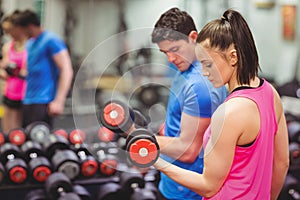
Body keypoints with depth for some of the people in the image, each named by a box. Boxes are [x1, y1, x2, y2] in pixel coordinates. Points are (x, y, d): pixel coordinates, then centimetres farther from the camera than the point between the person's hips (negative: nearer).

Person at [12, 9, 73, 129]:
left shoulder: (50, 41, -9)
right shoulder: (30, 43, 17)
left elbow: (67, 71, -15)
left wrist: (59, 101, -21)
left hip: (43, 101, -9)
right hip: (28, 101, 9)